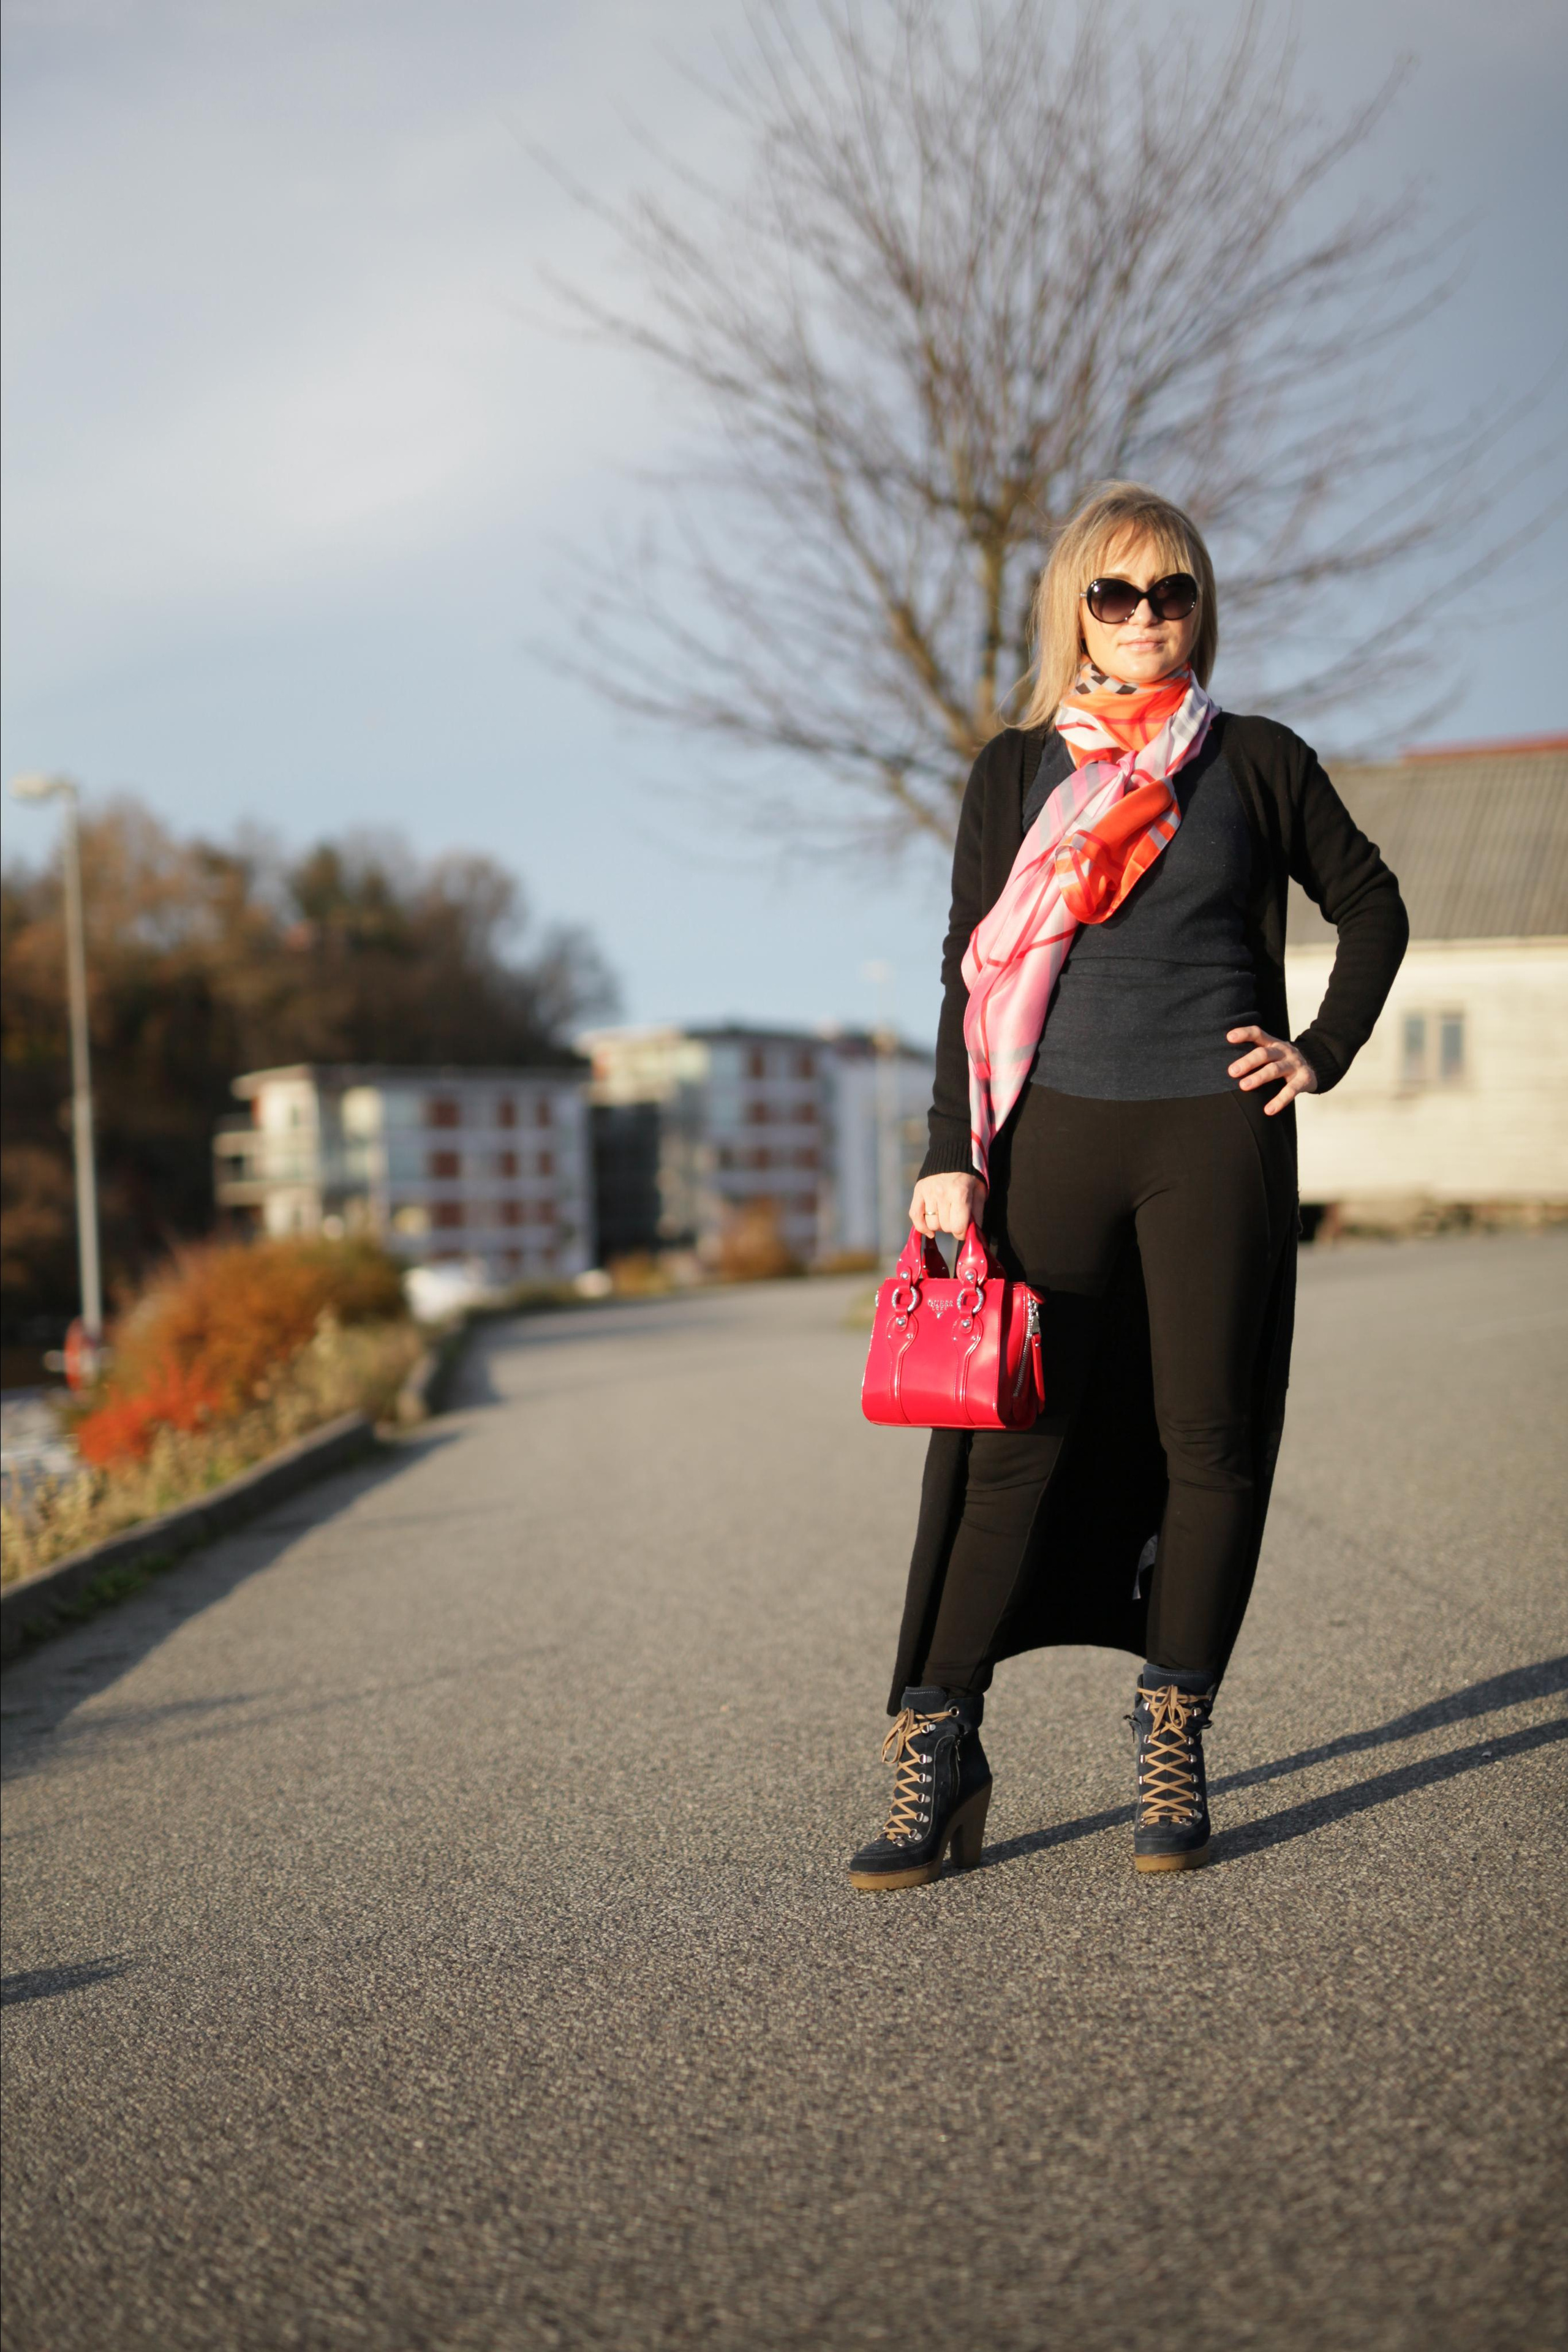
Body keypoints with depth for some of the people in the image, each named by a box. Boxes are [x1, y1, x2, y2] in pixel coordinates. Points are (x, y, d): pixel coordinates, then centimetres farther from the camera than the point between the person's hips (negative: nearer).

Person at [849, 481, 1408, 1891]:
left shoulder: (1256, 763, 7)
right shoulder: (1016, 771, 9)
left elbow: (1372, 904, 18)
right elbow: (972, 975, 7)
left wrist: (1324, 1054, 6)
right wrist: (954, 1156, -1)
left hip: (1214, 1140, 0)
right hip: (1055, 1135, 0)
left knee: (1208, 1441, 2)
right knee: (1013, 1441, -4)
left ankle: (1174, 1746, 14)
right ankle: (939, 1753, -1)